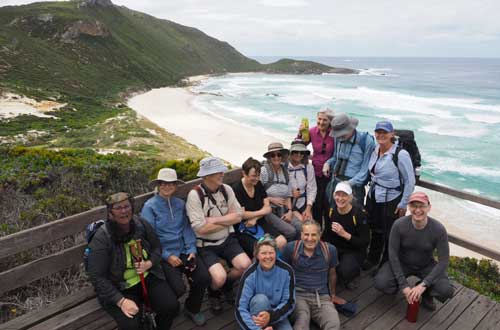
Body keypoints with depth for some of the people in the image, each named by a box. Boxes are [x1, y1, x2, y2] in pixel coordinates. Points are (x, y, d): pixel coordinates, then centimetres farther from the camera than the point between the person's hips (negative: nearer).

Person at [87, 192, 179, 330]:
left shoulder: (141, 225, -7)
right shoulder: (101, 238, -18)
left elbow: (157, 248, 8)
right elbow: (97, 276, -18)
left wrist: (149, 264, -14)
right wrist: (121, 301, -25)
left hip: (148, 277, 3)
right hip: (118, 288, -3)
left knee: (171, 307, -14)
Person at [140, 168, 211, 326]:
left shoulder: (180, 204, 8)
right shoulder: (150, 206, -5)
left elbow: (187, 228, 6)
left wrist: (192, 250, -8)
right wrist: (167, 256, -15)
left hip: (183, 251, 4)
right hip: (163, 255, -4)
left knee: (204, 278, -14)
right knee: (179, 288, -21)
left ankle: (192, 309, 18)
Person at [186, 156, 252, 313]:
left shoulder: (226, 189, -2)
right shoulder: (195, 195, -17)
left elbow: (238, 216, -5)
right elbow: (201, 228, -22)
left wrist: (214, 220, -17)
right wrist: (228, 220, -11)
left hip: (227, 239, 5)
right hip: (206, 245, -4)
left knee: (246, 265, -16)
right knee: (219, 277, -23)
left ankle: (228, 284, 19)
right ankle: (214, 293, 17)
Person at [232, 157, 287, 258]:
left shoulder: (258, 185, 8)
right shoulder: (237, 189, -13)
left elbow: (268, 207, 6)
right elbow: (242, 214, -15)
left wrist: (255, 218, -13)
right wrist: (262, 211, -2)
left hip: (259, 223, 6)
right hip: (243, 228, -6)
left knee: (282, 242, -15)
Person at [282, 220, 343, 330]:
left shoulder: (330, 250, 0)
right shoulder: (290, 248, -5)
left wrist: (333, 295, 29)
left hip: (322, 296, 2)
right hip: (298, 294, -2)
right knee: (302, 321, -34)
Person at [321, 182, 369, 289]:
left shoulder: (358, 214, -16)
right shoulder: (331, 211, -3)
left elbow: (365, 243, -16)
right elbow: (326, 235, 11)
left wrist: (345, 234, -27)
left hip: (353, 251, -4)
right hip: (334, 248, 4)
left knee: (344, 271, -32)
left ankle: (352, 274, 6)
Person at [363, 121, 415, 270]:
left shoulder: (401, 154, -19)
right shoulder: (375, 150, 0)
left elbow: (410, 181, -13)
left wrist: (403, 204, -9)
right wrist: (372, 190, 13)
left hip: (391, 201, -5)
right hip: (373, 198, 6)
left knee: (389, 235, 9)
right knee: (375, 231, 21)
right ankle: (372, 259, 43)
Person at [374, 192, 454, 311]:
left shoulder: (439, 229, -21)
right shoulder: (399, 225, -23)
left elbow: (443, 261, -19)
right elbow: (393, 255, -18)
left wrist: (423, 285, -27)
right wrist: (403, 285, -22)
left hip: (426, 265, 1)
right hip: (401, 263, -1)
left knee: (446, 291, -25)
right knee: (381, 283, -25)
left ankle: (426, 292, 10)